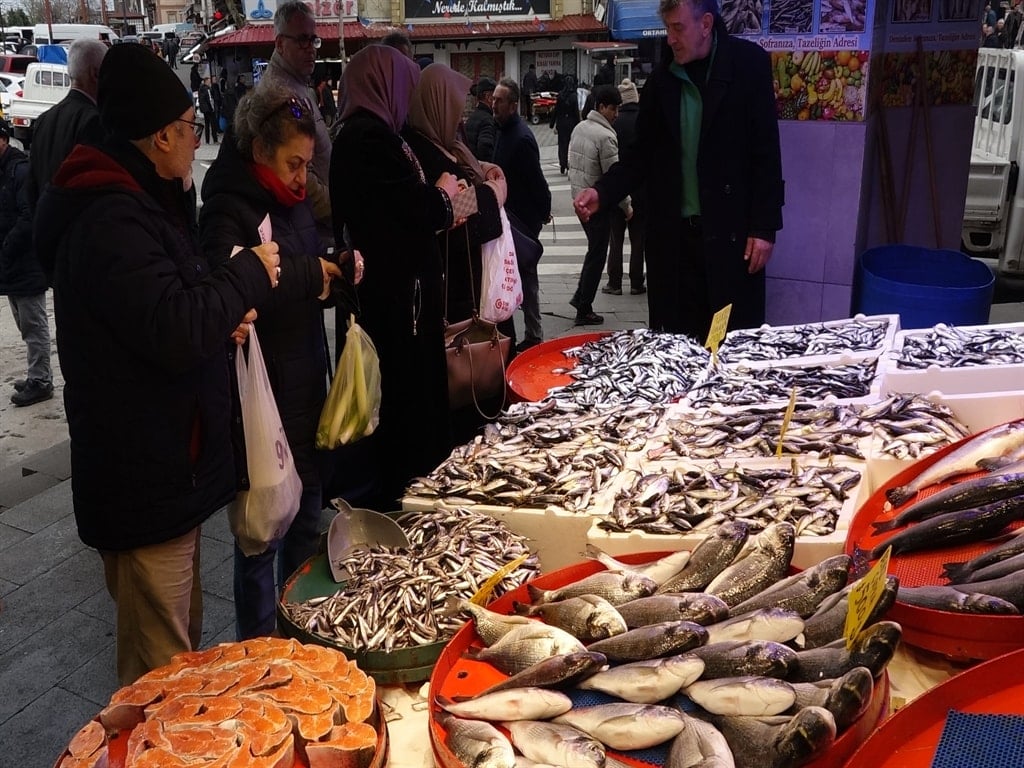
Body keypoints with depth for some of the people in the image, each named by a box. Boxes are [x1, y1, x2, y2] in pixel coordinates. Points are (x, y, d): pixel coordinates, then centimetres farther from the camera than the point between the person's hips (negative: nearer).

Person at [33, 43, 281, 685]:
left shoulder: (135, 203, 13)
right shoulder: (112, 220, -22)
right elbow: (177, 332, -31)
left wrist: (223, 318, 1)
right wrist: (250, 274, -16)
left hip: (168, 465, 11)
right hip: (146, 480, -11)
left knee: (182, 637, 26)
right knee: (161, 668, 3)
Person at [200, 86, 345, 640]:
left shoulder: (292, 199, 9)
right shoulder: (228, 208, -15)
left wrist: (337, 267, 1)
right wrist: (307, 275, -30)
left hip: (306, 384, 9)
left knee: (306, 516, 21)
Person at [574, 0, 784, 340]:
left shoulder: (749, 63, -2)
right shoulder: (661, 80, 8)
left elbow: (766, 152, -4)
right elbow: (644, 154, 11)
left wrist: (764, 227, -9)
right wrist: (602, 192, -6)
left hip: (732, 230, -3)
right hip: (673, 233, 3)